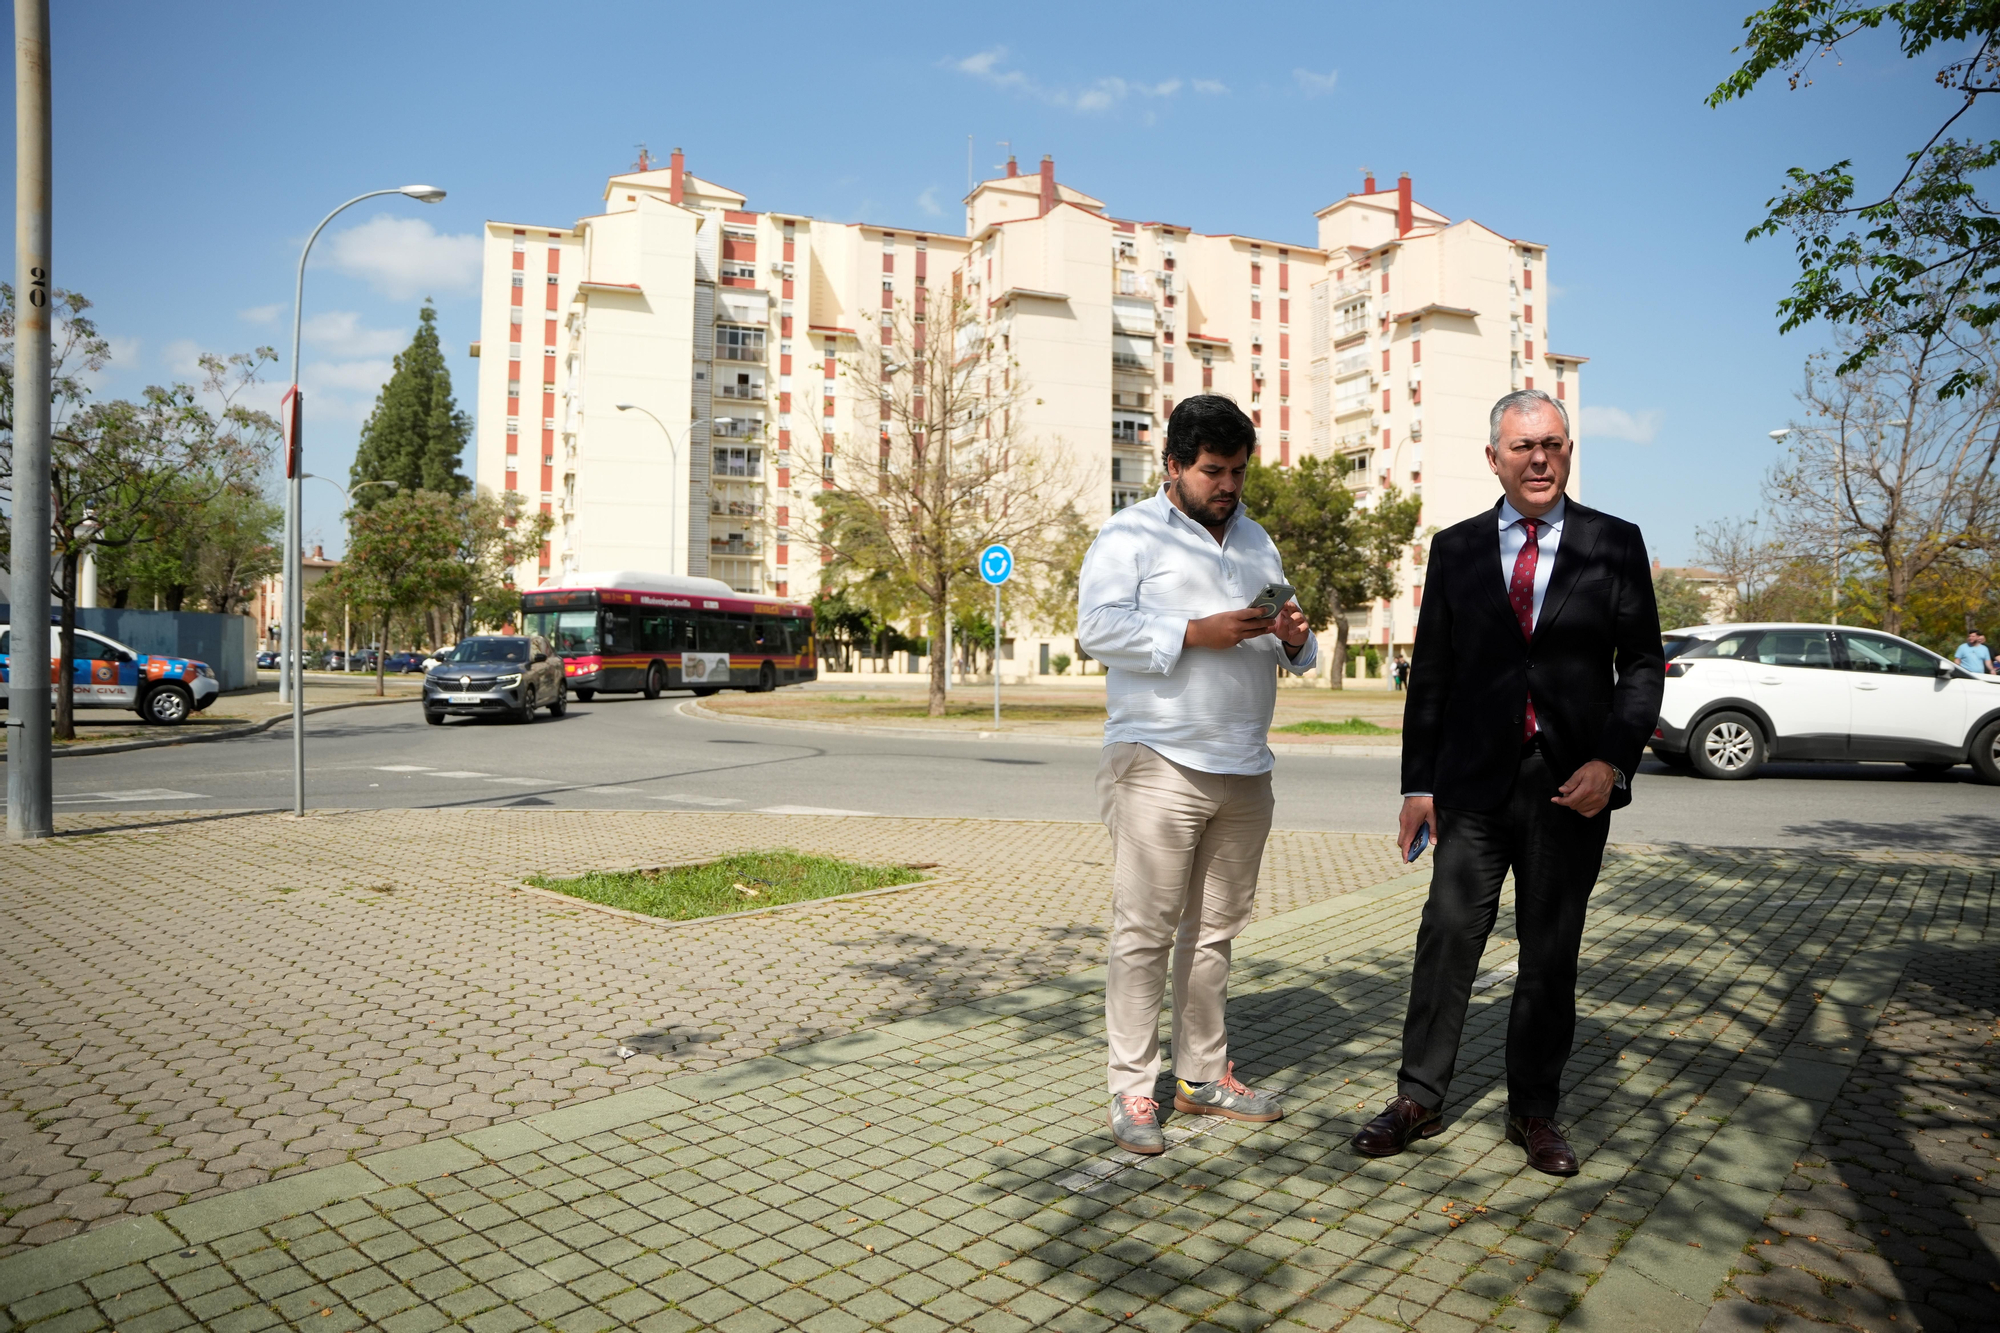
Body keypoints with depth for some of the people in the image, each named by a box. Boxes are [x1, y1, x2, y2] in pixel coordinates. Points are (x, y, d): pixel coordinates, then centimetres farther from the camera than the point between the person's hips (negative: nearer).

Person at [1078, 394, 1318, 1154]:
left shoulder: (1256, 541, 22)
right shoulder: (1131, 533, 1)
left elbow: (1280, 648, 26)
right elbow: (1097, 627, -12)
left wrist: (1296, 642, 3)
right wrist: (1196, 633, -19)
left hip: (1244, 770, 7)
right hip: (1159, 767, -6)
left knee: (1216, 928, 13)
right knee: (1145, 930, -4)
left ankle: (1204, 1075, 25)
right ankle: (1132, 1090, 7)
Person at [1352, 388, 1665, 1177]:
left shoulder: (1614, 544, 3)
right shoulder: (1456, 548, 6)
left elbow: (1642, 664, 3)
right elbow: (1430, 673, 6)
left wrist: (1612, 761, -11)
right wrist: (1418, 781, 2)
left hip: (1572, 785, 0)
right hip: (1475, 783, 0)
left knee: (1551, 955, 10)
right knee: (1446, 939, 2)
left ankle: (1534, 1111, 25)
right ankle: (1419, 1099, 16)